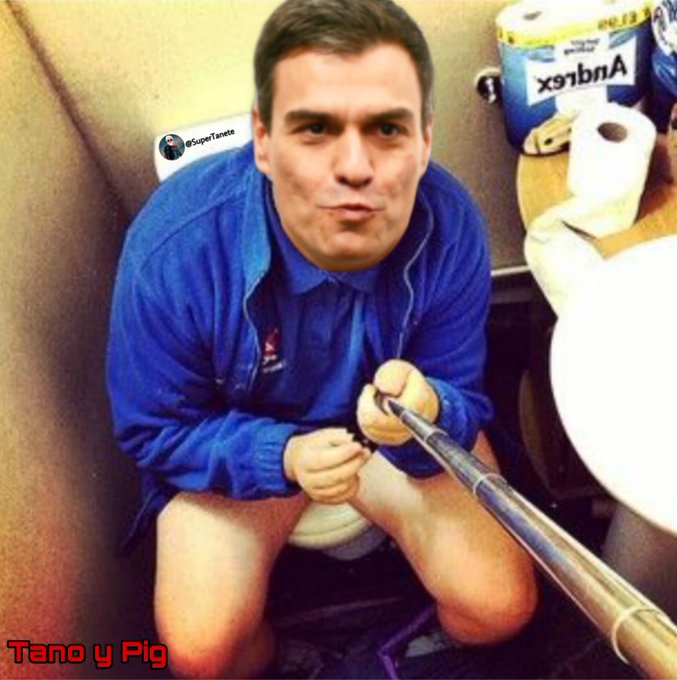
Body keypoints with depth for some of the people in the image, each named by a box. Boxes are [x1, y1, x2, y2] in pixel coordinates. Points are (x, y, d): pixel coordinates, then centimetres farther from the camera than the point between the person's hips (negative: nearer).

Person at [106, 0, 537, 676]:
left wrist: (429, 412, -42)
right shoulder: (174, 247, -32)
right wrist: (284, 456, -34)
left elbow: (463, 404, -17)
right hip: (238, 438, -1)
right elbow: (152, 430, -17)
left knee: (500, 608, -11)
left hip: (395, 420, 2)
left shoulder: (450, 228, -27)